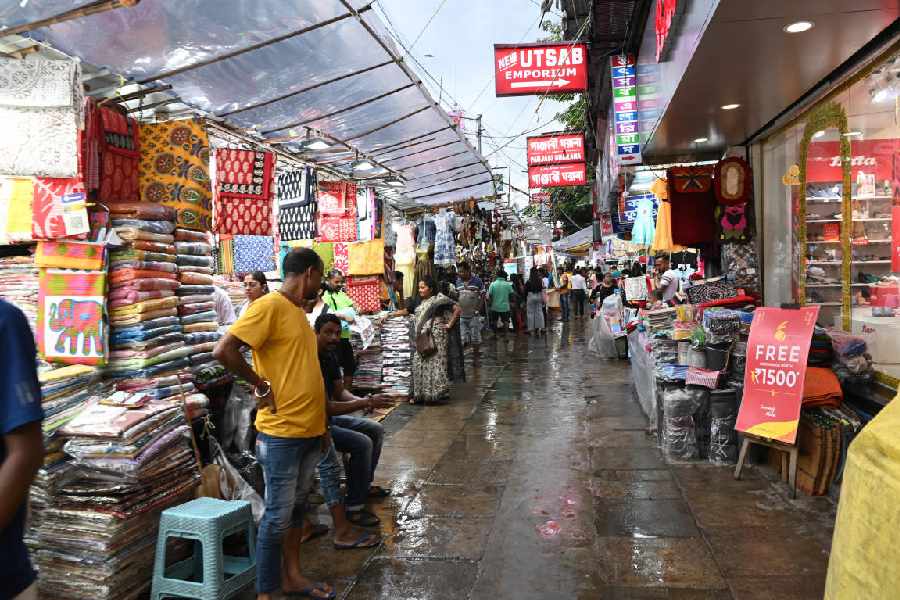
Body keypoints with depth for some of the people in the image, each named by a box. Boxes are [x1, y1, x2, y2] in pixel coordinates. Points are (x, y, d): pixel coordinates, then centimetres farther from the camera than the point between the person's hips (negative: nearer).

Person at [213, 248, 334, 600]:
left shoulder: (299, 311, 14)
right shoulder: (269, 306, -14)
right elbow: (223, 351, -23)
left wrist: (321, 425, 17)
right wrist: (260, 384, -13)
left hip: (310, 430, 9)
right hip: (282, 432, -9)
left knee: (297, 507, 18)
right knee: (278, 515, 1)